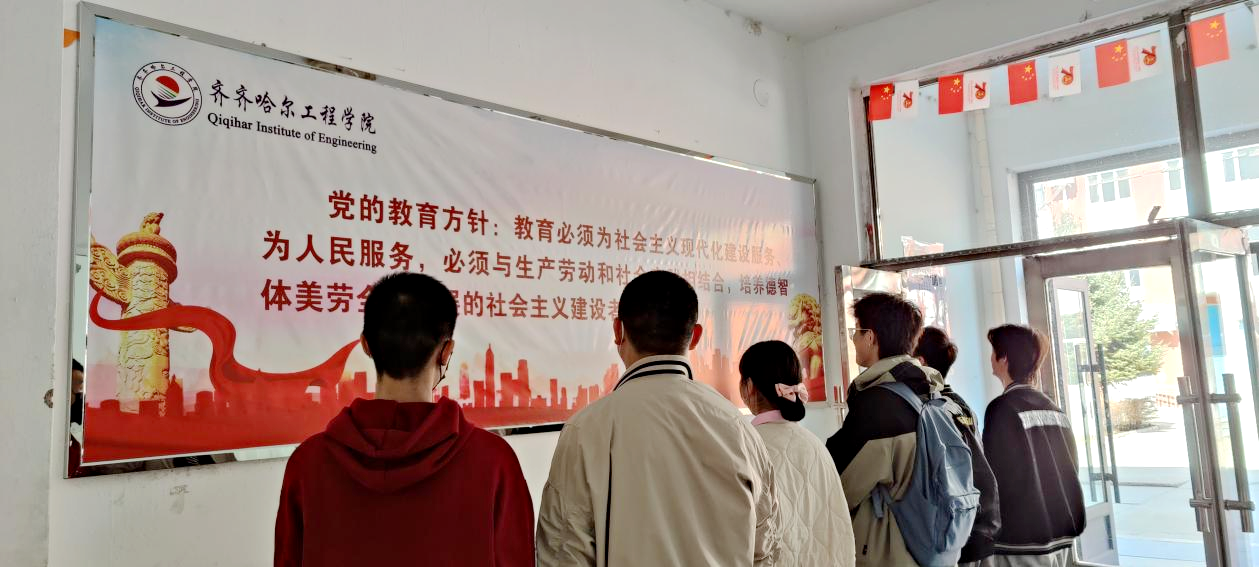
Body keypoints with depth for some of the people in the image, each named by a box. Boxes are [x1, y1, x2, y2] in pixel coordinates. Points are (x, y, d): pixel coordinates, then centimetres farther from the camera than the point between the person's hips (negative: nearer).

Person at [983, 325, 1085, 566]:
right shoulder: (1054, 409, 9)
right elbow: (1068, 468, 14)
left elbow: (999, 477, -14)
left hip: (1022, 540, -7)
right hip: (1061, 535, 7)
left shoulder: (1003, 409, -14)